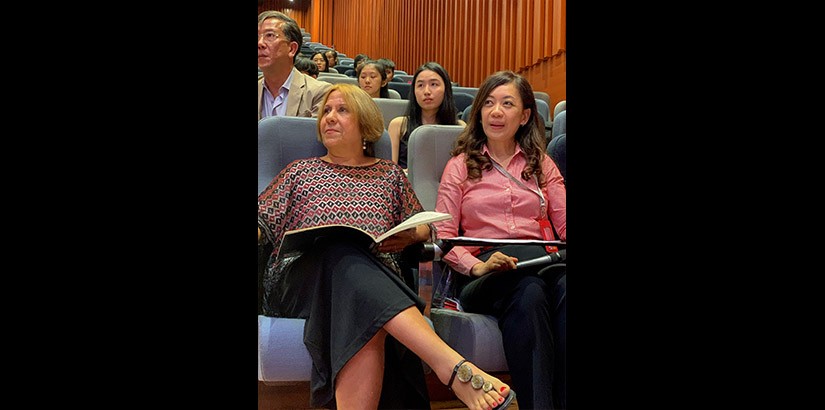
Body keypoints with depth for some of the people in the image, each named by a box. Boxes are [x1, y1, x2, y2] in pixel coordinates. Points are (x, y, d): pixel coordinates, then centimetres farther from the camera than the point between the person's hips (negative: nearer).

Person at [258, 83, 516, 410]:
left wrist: (411, 235, 0)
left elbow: (424, 227, 25)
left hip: (376, 277, 1)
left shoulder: (390, 175, 27)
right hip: (301, 273, -1)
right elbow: (263, 223, 17)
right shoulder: (300, 171, 26)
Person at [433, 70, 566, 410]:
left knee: (564, 289, -36)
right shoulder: (460, 165, 17)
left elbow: (564, 225, 13)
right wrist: (476, 266, -15)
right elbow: (442, 235, 6)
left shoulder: (541, 164, 24)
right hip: (485, 268, -2)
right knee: (529, 293, -38)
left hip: (542, 261, 2)